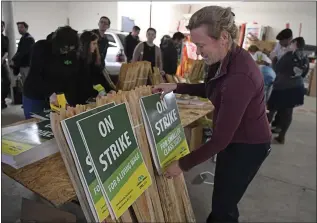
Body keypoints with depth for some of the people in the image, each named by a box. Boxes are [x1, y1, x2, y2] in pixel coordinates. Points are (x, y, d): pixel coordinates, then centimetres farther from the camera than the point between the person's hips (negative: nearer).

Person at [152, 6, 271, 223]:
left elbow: (220, 139, -31)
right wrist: (176, 87, 0)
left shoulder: (239, 77, -36)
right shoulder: (226, 58, -7)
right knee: (222, 198, 26)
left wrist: (183, 164, -20)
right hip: (233, 139, 8)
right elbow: (210, 89, 14)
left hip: (248, 146, -8)